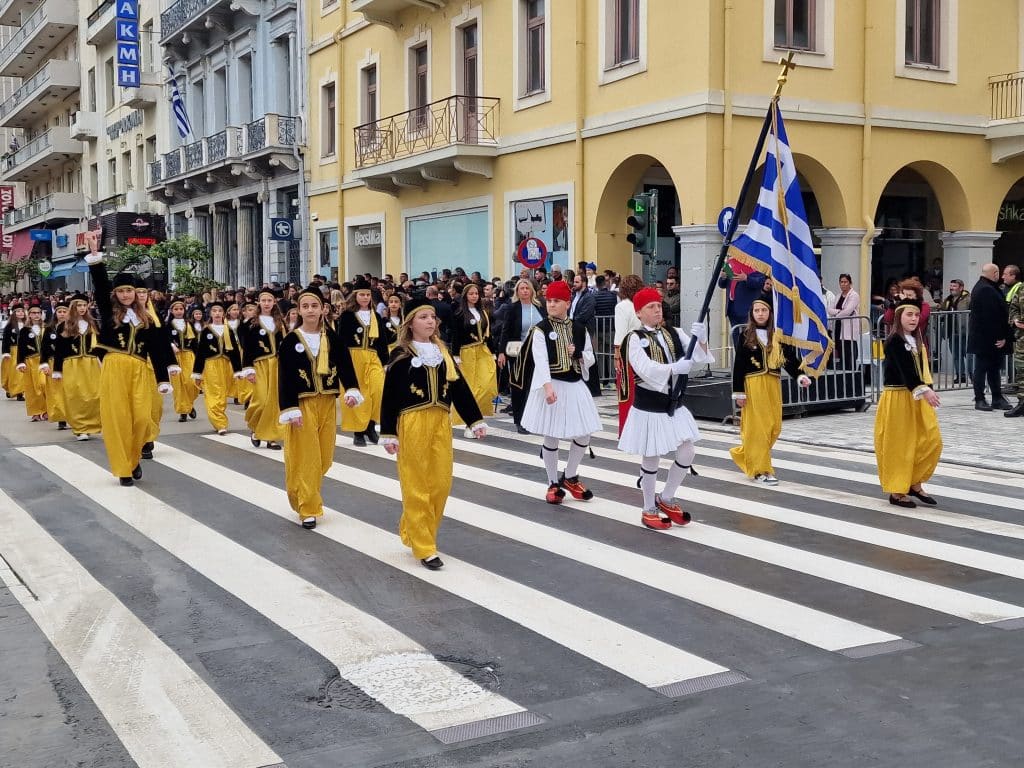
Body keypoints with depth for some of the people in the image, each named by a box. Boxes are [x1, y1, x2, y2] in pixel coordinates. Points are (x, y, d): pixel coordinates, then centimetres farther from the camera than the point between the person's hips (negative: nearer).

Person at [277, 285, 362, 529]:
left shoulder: (333, 338, 3)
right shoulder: (290, 341, -5)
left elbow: (345, 367, -1)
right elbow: (285, 378, -7)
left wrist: (352, 391, -20)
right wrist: (290, 410, -14)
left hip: (327, 403, 3)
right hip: (302, 404, -3)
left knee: (324, 457, 10)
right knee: (305, 457, -3)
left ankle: (309, 497, 33)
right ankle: (307, 509, 6)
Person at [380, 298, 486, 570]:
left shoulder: (442, 351, 12)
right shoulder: (401, 355, -3)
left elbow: (460, 386, 13)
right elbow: (390, 396, -4)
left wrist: (475, 420, 9)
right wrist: (388, 434, -8)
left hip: (441, 422, 5)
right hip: (412, 424, -5)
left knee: (441, 483, 5)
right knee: (416, 487, -1)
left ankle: (412, 532, 24)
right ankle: (424, 548, 5)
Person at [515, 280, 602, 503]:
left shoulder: (579, 329, 7)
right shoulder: (540, 330, -6)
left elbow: (590, 358, 14)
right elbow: (540, 360, -18)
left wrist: (578, 354, -8)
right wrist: (548, 386, -31)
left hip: (575, 386, 4)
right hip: (551, 386, -4)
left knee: (584, 434, 5)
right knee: (551, 436, 3)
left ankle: (570, 477, 26)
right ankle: (554, 484, 16)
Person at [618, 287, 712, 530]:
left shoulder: (674, 333, 4)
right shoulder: (635, 338, -11)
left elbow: (699, 356, -4)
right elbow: (645, 368, -26)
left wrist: (701, 340, -25)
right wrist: (673, 368, -38)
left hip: (673, 404, 5)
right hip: (648, 407, -5)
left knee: (687, 453, 4)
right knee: (651, 458, 5)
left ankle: (666, 499, 26)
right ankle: (649, 509, 21)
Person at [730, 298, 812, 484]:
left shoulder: (778, 335, 8)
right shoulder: (746, 335, -2)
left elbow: (790, 358, 3)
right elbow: (738, 365, -3)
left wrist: (800, 376, -15)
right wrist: (738, 392, -7)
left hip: (773, 384, 4)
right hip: (753, 384, -4)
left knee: (775, 427, 7)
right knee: (757, 426, -3)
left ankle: (744, 453, 27)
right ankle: (760, 469, 4)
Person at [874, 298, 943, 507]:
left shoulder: (917, 340, 12)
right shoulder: (894, 341, -13)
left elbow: (921, 370, 13)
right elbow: (905, 370, -23)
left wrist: (928, 390, 1)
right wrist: (923, 391, -32)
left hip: (918, 397, 8)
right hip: (897, 398, -8)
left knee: (932, 440, 3)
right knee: (898, 445, -1)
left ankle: (915, 484, 17)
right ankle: (896, 492, 9)